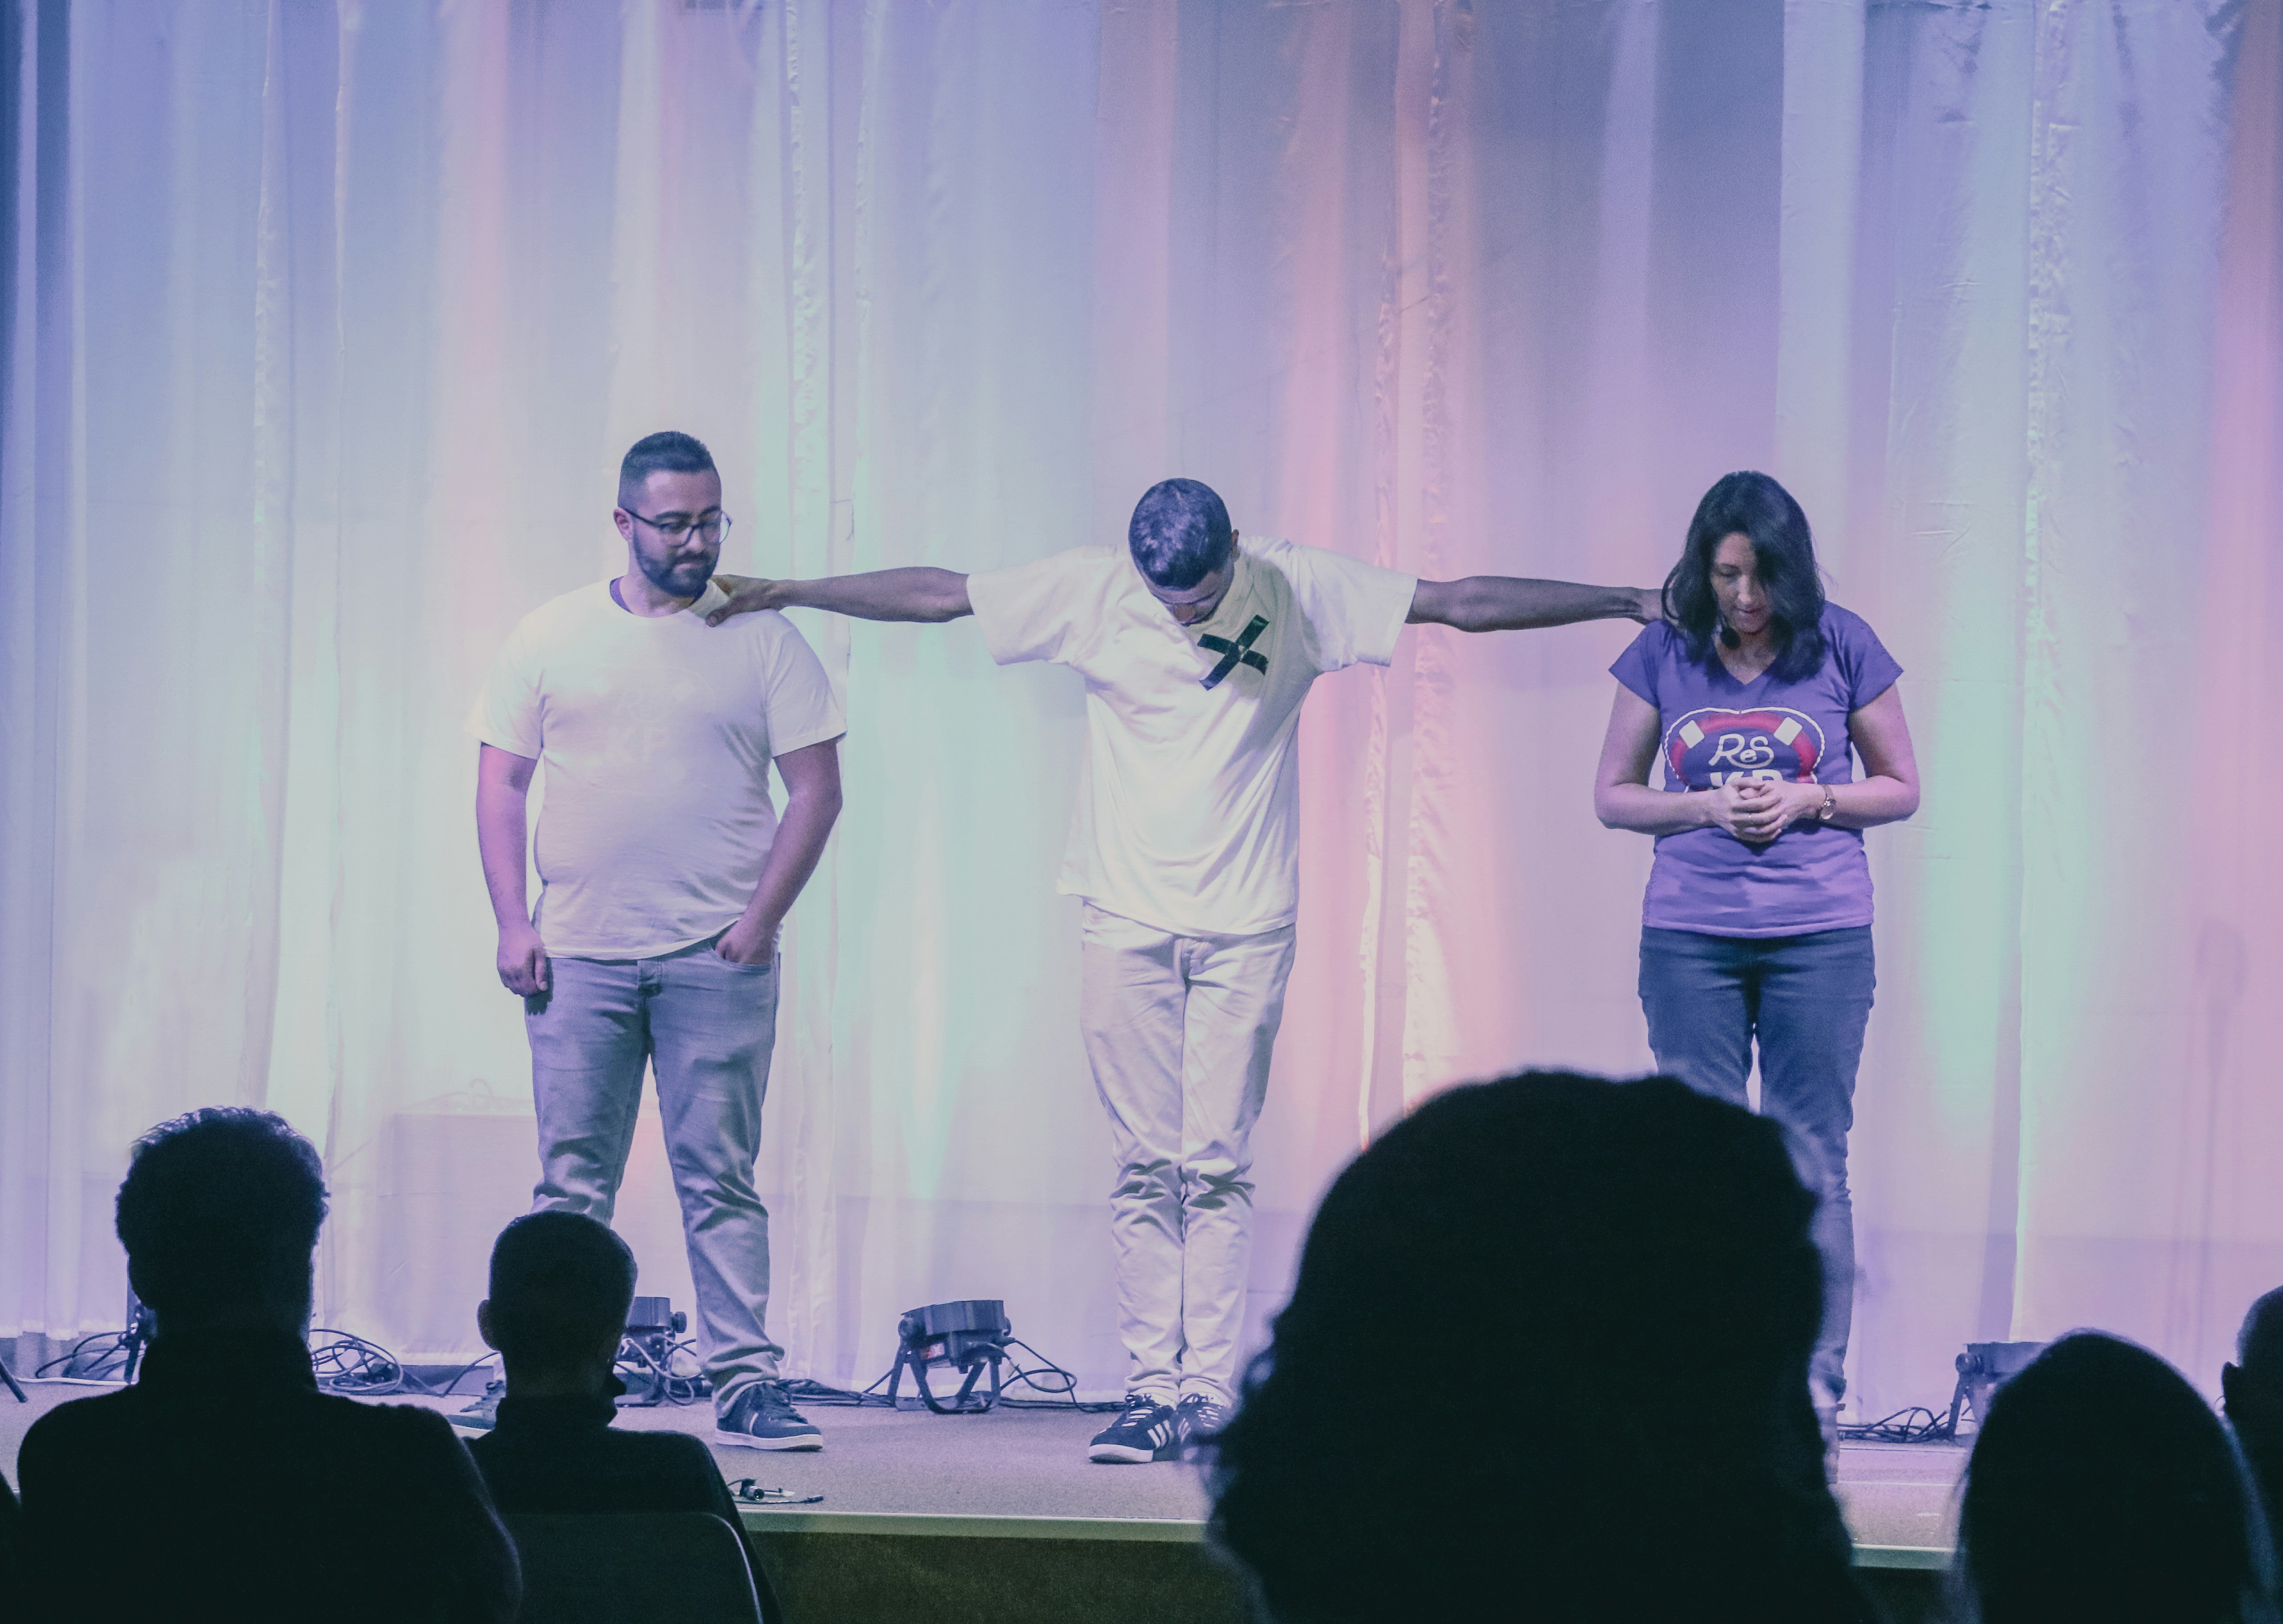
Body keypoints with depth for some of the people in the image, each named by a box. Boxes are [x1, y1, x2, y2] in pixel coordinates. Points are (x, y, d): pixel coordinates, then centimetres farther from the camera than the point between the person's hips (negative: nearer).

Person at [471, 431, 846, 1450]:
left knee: (720, 1182, -1)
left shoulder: (764, 640, 4)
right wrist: (513, 923, -1)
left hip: (717, 957, -1)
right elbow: (501, 784, 9)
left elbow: (817, 789, 3)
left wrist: (760, 920, -6)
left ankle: (744, 1384, 1)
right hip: (578, 955, 1)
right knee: (572, 1183, 3)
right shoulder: (552, 637, 8)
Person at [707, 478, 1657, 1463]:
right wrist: (787, 594, 7)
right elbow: (935, 595, 5)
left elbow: (1465, 603, 0)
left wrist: (1633, 602, 0)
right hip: (1129, 920, 1)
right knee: (1145, 1167, -1)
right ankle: (1152, 1390, 1)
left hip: (1247, 927, -1)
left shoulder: (1299, 592, -2)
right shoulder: (1092, 590, -1)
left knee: (1218, 1166, -5)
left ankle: (1208, 1391, -3)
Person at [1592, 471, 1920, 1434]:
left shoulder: (1841, 648, 1)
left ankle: (1818, 1380, 3)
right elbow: (1613, 795, 8)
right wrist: (1705, 807, -10)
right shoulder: (1663, 655, 3)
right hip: (1689, 935, 1)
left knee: (1812, 1165, -1)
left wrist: (1808, 799, -10)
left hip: (1821, 935, -1)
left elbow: (1900, 788, 7)